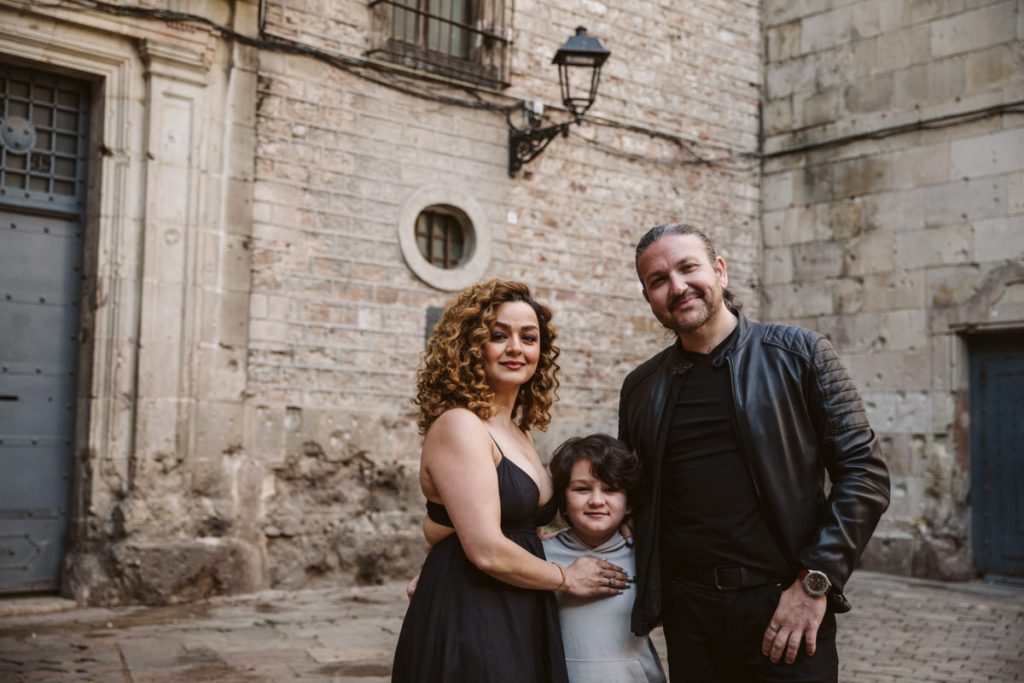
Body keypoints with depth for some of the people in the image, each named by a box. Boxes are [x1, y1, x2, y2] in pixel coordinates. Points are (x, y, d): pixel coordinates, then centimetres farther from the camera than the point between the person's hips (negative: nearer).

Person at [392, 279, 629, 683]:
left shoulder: (519, 435, 12)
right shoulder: (460, 425, -15)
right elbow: (487, 551, -21)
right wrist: (567, 578, -7)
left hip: (519, 623, 9)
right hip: (467, 623, -9)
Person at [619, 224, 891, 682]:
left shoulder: (800, 353, -2)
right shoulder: (640, 387, 7)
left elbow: (864, 473, -4)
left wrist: (815, 582, -11)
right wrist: (648, 596, 5)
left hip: (784, 605, -2)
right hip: (687, 609, 3)